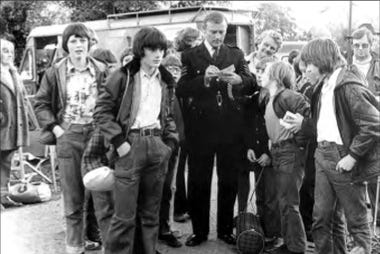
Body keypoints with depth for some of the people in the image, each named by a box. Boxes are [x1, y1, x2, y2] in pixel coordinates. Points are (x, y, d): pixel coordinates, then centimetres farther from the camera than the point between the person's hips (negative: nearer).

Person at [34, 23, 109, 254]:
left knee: (103, 192, -1)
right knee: (73, 198, 8)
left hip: (97, 134, 0)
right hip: (68, 137, 1)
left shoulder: (101, 70, 3)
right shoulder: (55, 72, 3)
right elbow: (41, 104, 8)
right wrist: (54, 127, -3)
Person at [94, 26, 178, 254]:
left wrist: (171, 141, 8)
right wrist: (118, 141, -11)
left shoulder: (165, 80, 13)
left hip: (158, 145, 5)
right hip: (131, 144, -5)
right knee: (125, 214, -4)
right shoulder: (124, 76, -4)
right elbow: (102, 110, -5)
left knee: (151, 211, 12)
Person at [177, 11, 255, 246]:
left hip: (231, 128, 2)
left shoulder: (236, 54, 9)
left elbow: (252, 85, -2)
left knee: (229, 181, 10)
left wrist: (238, 79, -23)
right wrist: (204, 78, -24)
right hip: (201, 127, -1)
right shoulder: (190, 55, 2)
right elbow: (181, 90, -9)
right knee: (198, 182, 6)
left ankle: (226, 229, 25)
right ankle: (199, 230, 21)